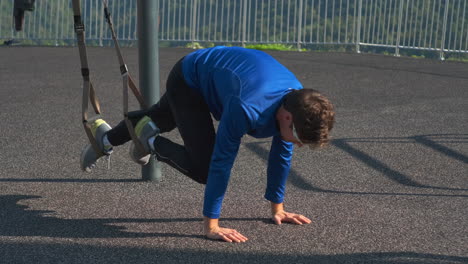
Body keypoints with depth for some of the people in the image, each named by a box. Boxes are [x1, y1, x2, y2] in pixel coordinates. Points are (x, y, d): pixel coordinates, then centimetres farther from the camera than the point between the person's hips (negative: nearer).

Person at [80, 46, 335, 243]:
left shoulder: (298, 101, -23)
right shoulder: (248, 107, -45)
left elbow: (281, 155, -8)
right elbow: (222, 161, -41)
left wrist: (277, 208, -1)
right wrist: (211, 224, -37)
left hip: (212, 75, 7)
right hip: (186, 80, -7)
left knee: (159, 119, 31)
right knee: (203, 168, -16)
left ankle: (105, 139, 58)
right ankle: (150, 141, 10)